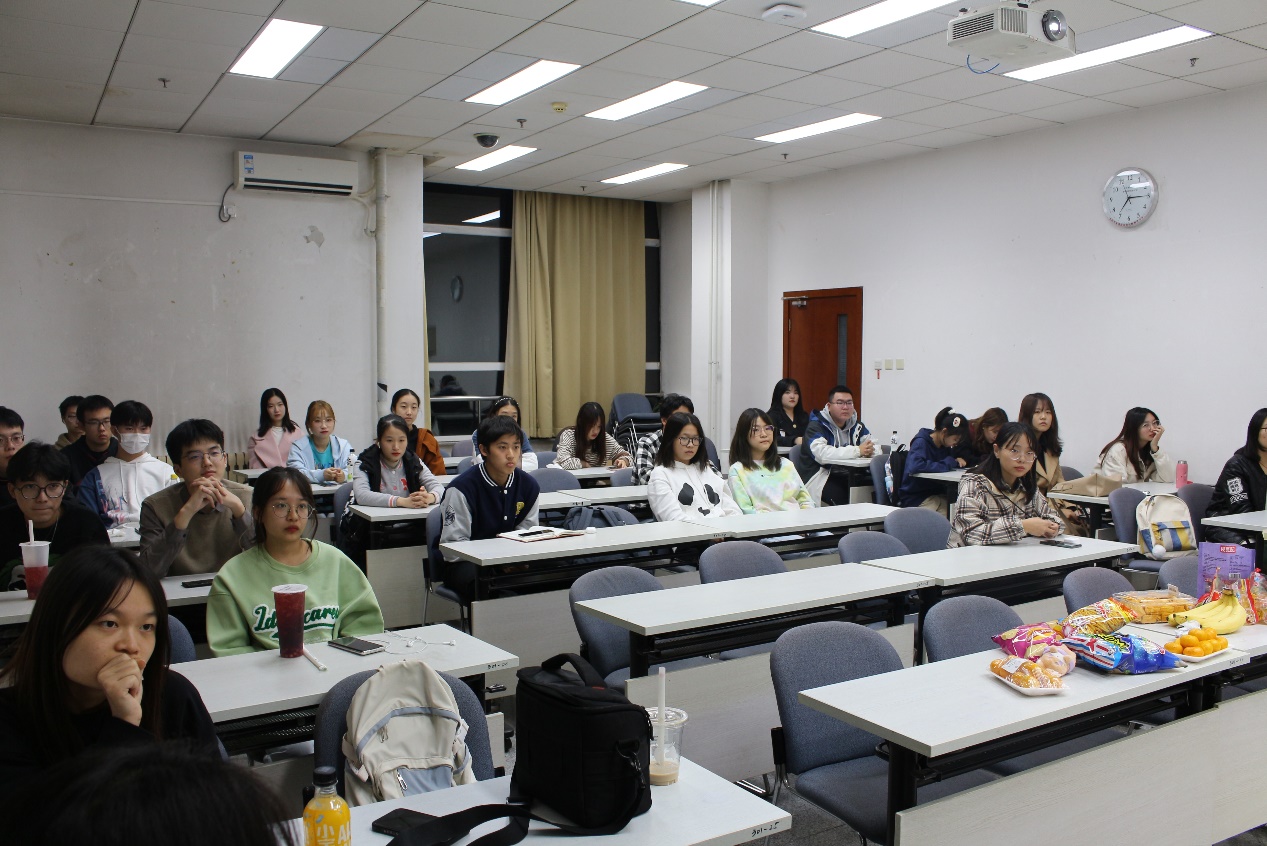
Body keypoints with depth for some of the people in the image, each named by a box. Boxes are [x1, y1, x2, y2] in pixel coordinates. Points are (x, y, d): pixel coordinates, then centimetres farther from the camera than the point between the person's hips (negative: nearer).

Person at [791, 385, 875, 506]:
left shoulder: (856, 425, 15)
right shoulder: (816, 426, -7)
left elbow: (875, 447, 11)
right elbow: (822, 454, -23)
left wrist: (869, 450, -14)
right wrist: (857, 451, -22)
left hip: (847, 476, 6)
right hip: (818, 478, -6)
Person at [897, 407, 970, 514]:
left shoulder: (946, 447, 12)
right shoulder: (921, 442, -11)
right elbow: (914, 466, -29)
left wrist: (958, 462, -1)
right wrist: (948, 463, -22)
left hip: (937, 495, 8)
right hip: (915, 498, -8)